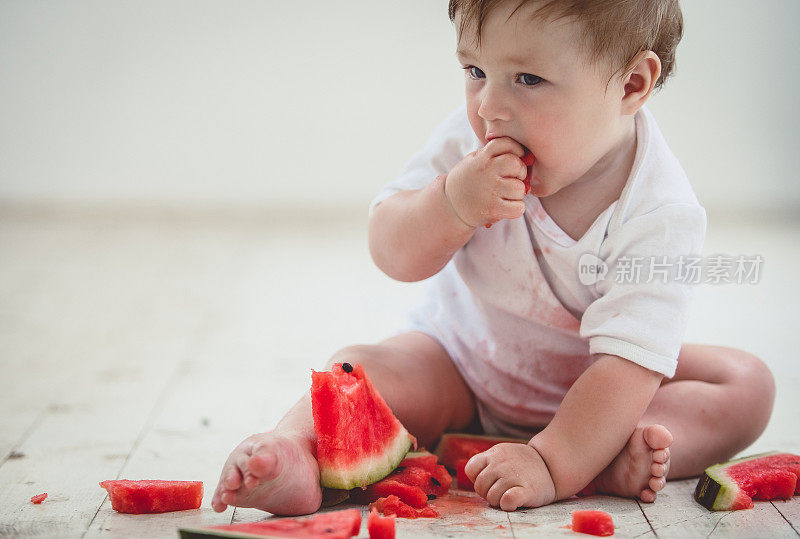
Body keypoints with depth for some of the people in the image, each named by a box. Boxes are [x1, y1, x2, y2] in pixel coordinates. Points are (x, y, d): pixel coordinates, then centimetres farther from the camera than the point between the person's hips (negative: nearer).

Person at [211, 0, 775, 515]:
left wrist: (554, 463, -45)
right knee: (358, 367, -22)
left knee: (748, 384, -19)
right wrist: (452, 203, -37)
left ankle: (612, 456, -41)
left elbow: (628, 360, -34)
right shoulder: (472, 138, -19)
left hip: (587, 385, -1)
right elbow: (392, 254, -16)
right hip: (463, 360, 2)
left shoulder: (661, 212, -29)